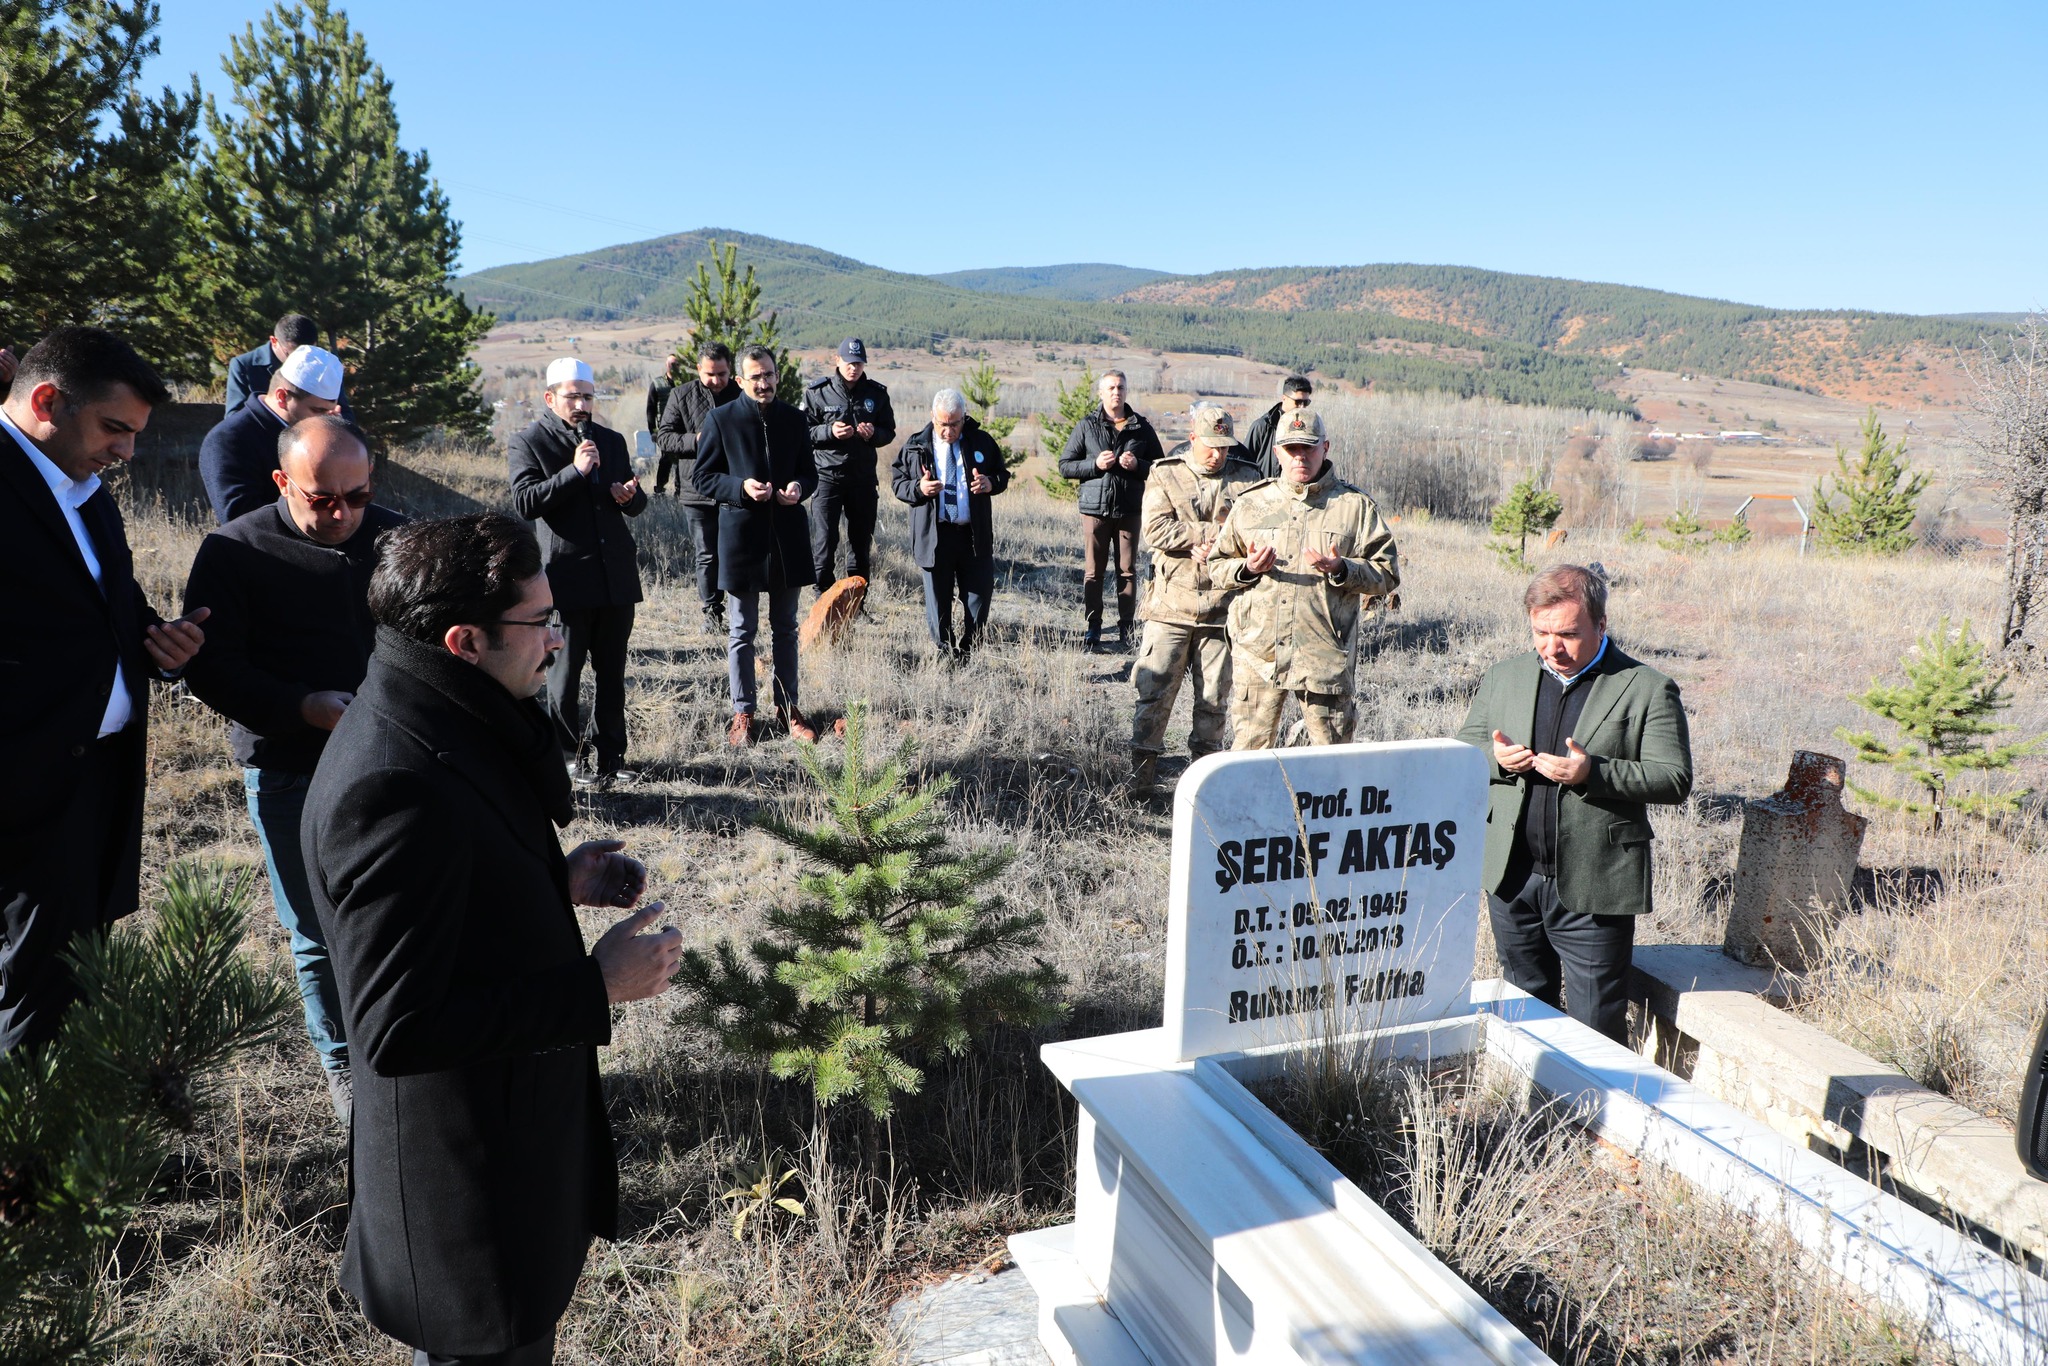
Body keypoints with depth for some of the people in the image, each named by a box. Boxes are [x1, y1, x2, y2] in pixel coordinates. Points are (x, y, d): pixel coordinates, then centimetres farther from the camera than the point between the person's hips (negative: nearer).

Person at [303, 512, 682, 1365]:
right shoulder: (398, 789, -31)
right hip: (465, 1177, -10)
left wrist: (559, 880, 1)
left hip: (512, 1126, 10)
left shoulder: (443, 727, 1)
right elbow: (396, 1030, -30)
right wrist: (599, 988, -25)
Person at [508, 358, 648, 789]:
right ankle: (570, 757, 14)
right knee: (565, 673, 2)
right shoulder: (528, 443, 0)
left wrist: (630, 496, -3)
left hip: (616, 575, 5)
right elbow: (524, 503, -13)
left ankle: (610, 754, 20)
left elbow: (637, 504, 21)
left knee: (612, 672, 10)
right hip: (568, 575, -5)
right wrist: (575, 471, -19)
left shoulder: (611, 440, 16)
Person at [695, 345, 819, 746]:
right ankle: (743, 713, 15)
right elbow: (703, 476, -2)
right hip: (741, 534, -3)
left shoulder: (794, 418, 6)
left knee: (786, 628, 12)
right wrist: (741, 487, -19)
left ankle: (787, 706, 24)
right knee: (741, 631, 5)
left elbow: (809, 472, 13)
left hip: (787, 535, 3)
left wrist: (800, 487, -10)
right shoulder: (721, 420, -4)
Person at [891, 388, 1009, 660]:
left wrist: (991, 483, -10)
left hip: (975, 535, 1)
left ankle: (968, 651, 19)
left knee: (980, 594, 3)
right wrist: (918, 488, -14)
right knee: (938, 598, 6)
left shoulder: (982, 442, 5)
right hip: (933, 536, -1)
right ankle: (946, 653, 20)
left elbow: (1002, 474, 13)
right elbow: (897, 480, 7)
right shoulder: (915, 445, 2)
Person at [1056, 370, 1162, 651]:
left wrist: (1137, 465, -8)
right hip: (1095, 508, -1)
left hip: (1129, 509, 1)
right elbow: (1065, 465, 4)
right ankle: (1093, 628, 8)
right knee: (1093, 571, 1)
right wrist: (1095, 464, -11)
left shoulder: (1142, 427, 8)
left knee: (1128, 570, 4)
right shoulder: (1086, 426, 5)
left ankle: (1125, 628, 12)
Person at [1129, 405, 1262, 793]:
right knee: (1154, 690, -1)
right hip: (1171, 602, -1)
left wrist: (1206, 546, -16)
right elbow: (1157, 529, -11)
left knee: (1215, 696, 9)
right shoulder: (1165, 475, 4)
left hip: (1223, 604, 1)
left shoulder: (1247, 478, 7)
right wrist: (1217, 531, -12)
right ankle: (1143, 771, 8)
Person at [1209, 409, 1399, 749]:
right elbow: (1217, 564, 15)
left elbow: (1387, 575, 2)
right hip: (1258, 653, 2)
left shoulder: (1356, 506, 6)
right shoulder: (1250, 503, 12)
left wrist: (1339, 569, -15)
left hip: (1326, 656, -1)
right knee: (1248, 749, 5)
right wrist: (1248, 568, -6)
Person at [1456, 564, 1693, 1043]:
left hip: (1592, 889, -4)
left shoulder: (1648, 689, -4)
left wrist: (1591, 773, -22)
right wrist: (1496, 758, -10)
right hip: (1512, 878, 4)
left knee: (1596, 1028, 3)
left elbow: (1675, 779, -9)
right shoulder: (1504, 676, 9)